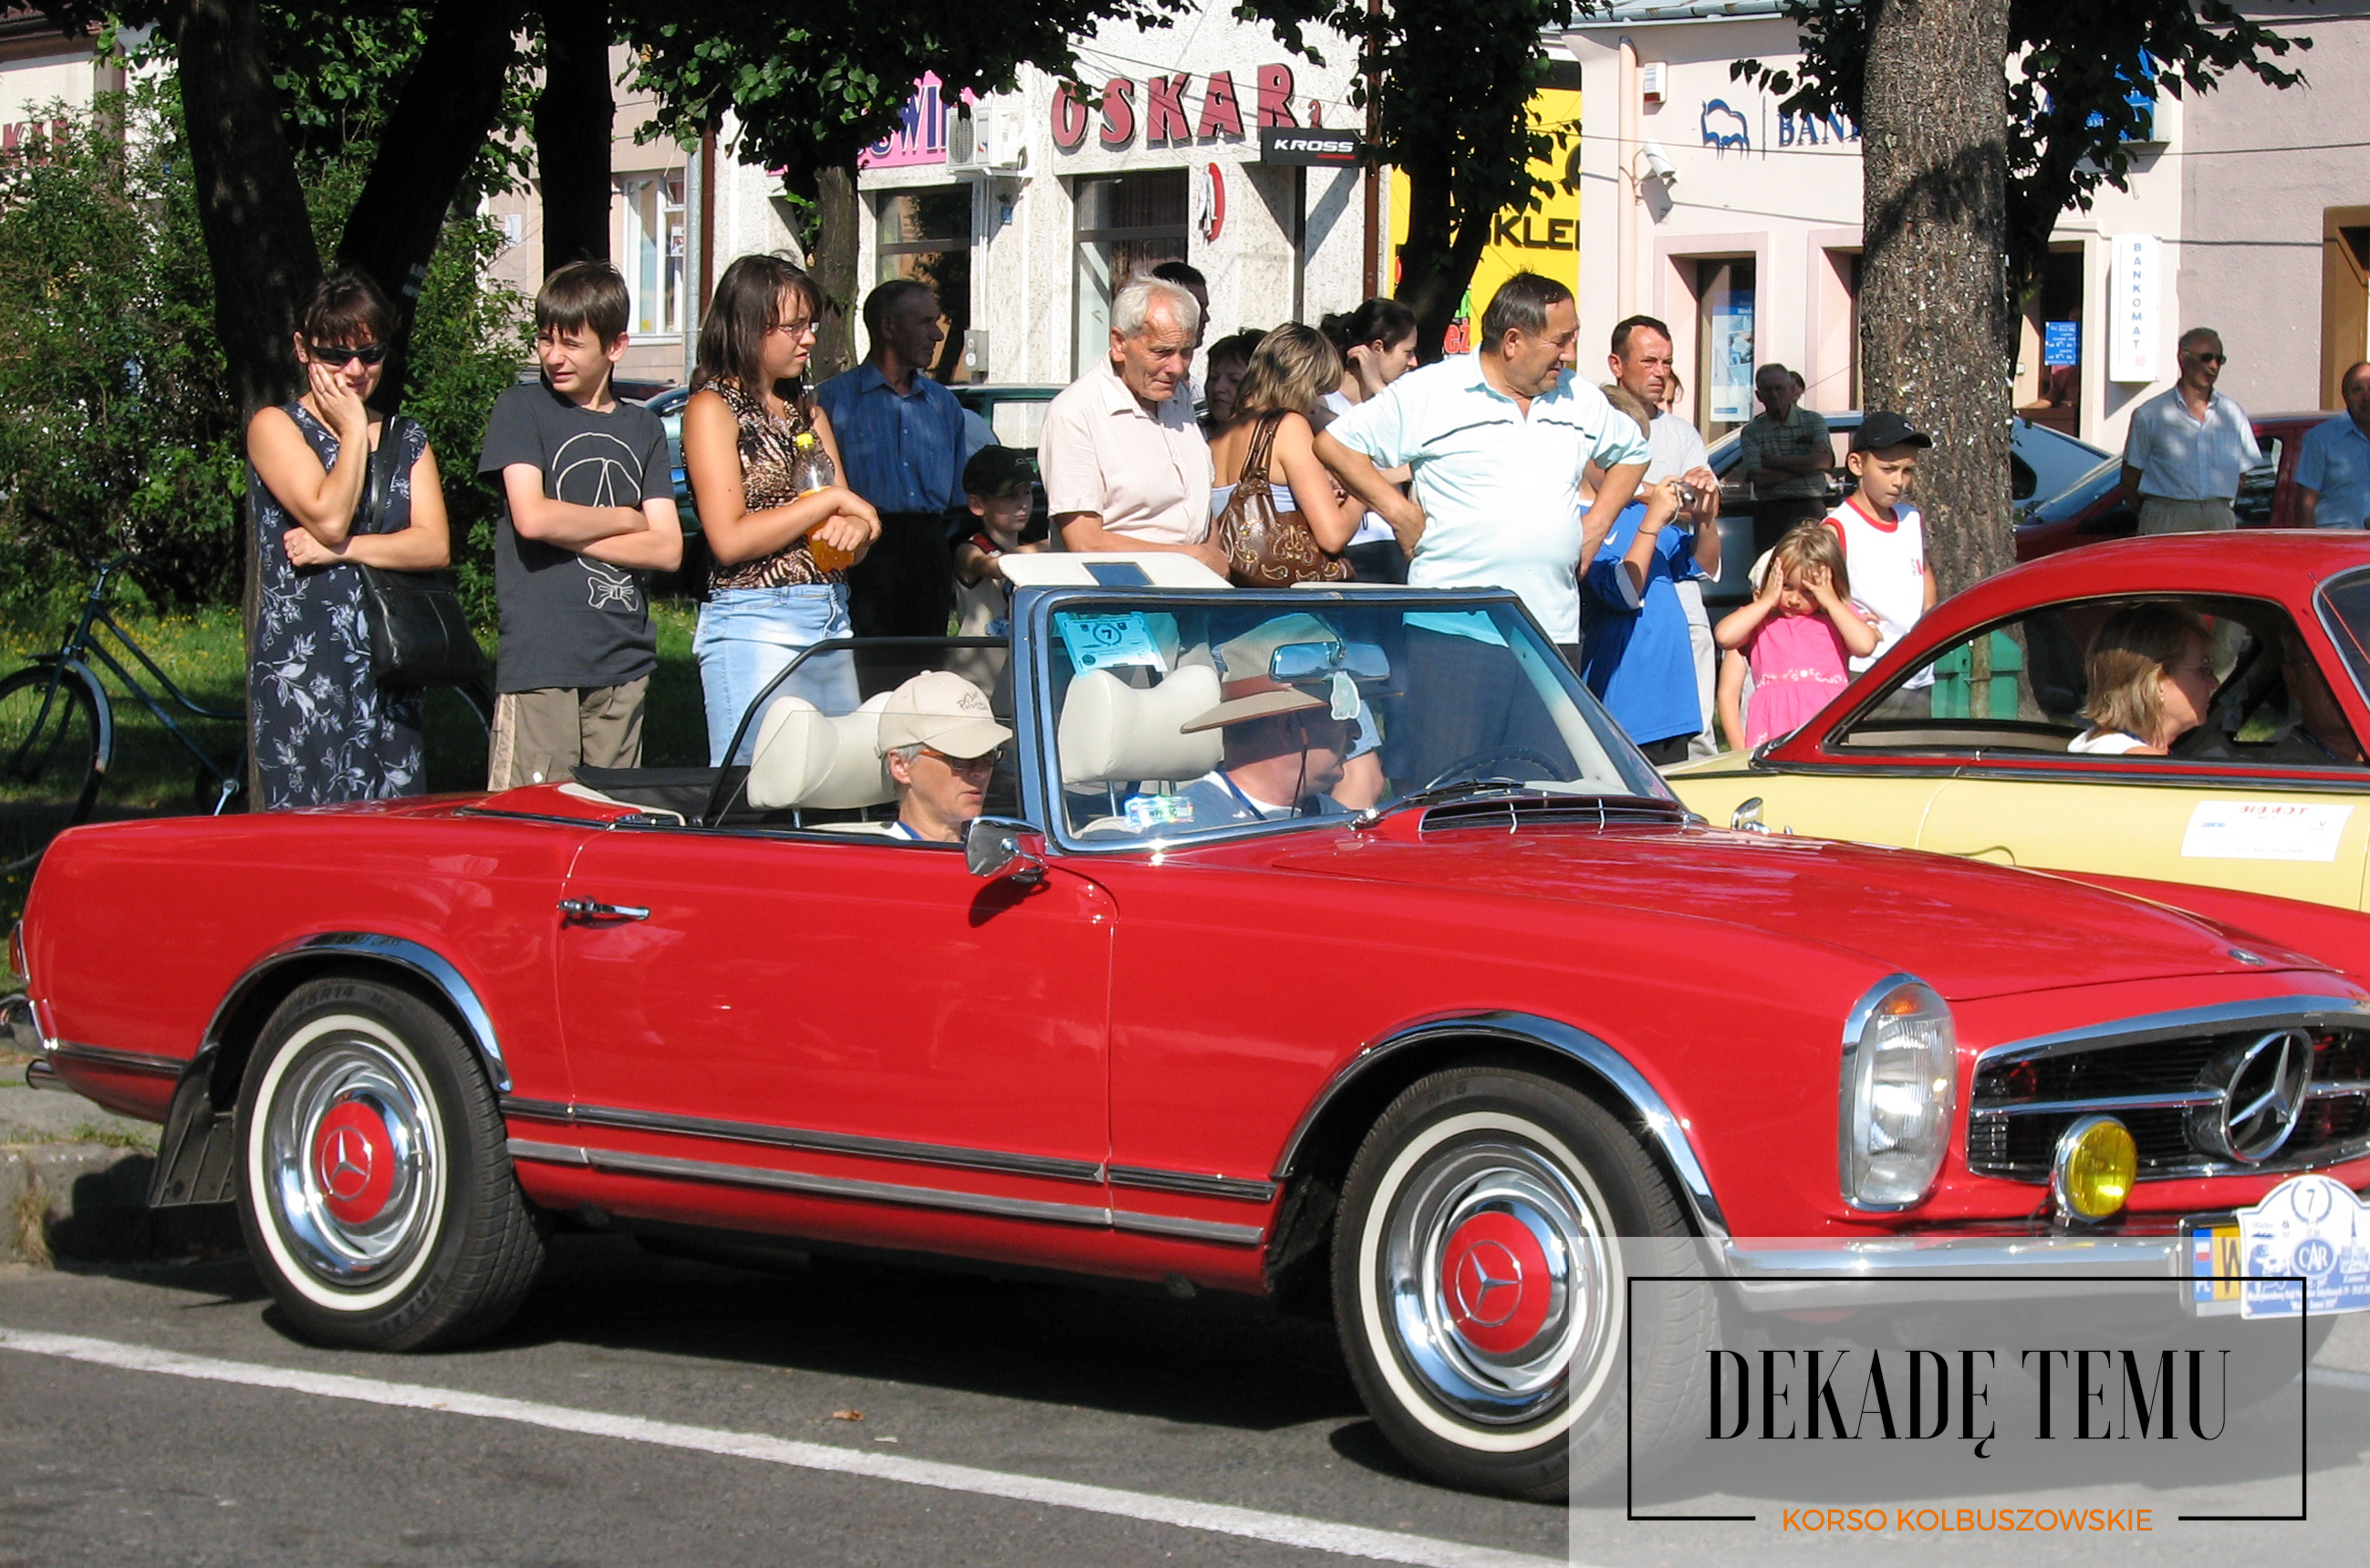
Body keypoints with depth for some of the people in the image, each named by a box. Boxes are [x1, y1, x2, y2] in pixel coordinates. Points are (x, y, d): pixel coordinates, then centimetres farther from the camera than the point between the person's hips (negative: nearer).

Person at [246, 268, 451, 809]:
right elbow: (329, 517, -13)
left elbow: (434, 546, 2)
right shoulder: (276, 428, 2)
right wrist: (353, 430, -4)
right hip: (301, 665, -5)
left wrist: (342, 549, -10)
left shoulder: (407, 439, 16)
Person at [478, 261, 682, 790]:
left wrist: (571, 533, -5)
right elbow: (532, 518, -10)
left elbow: (667, 549, 6)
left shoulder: (642, 427, 14)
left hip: (624, 662, 4)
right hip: (539, 662, -4)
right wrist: (625, 519, 2)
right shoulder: (521, 409, 4)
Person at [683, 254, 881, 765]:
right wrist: (832, 499, -9)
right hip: (753, 622, -7)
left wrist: (855, 529, -7)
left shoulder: (808, 414, 19)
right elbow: (729, 540, -13)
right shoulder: (712, 409, -2)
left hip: (833, 622, 7)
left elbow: (853, 540, 17)